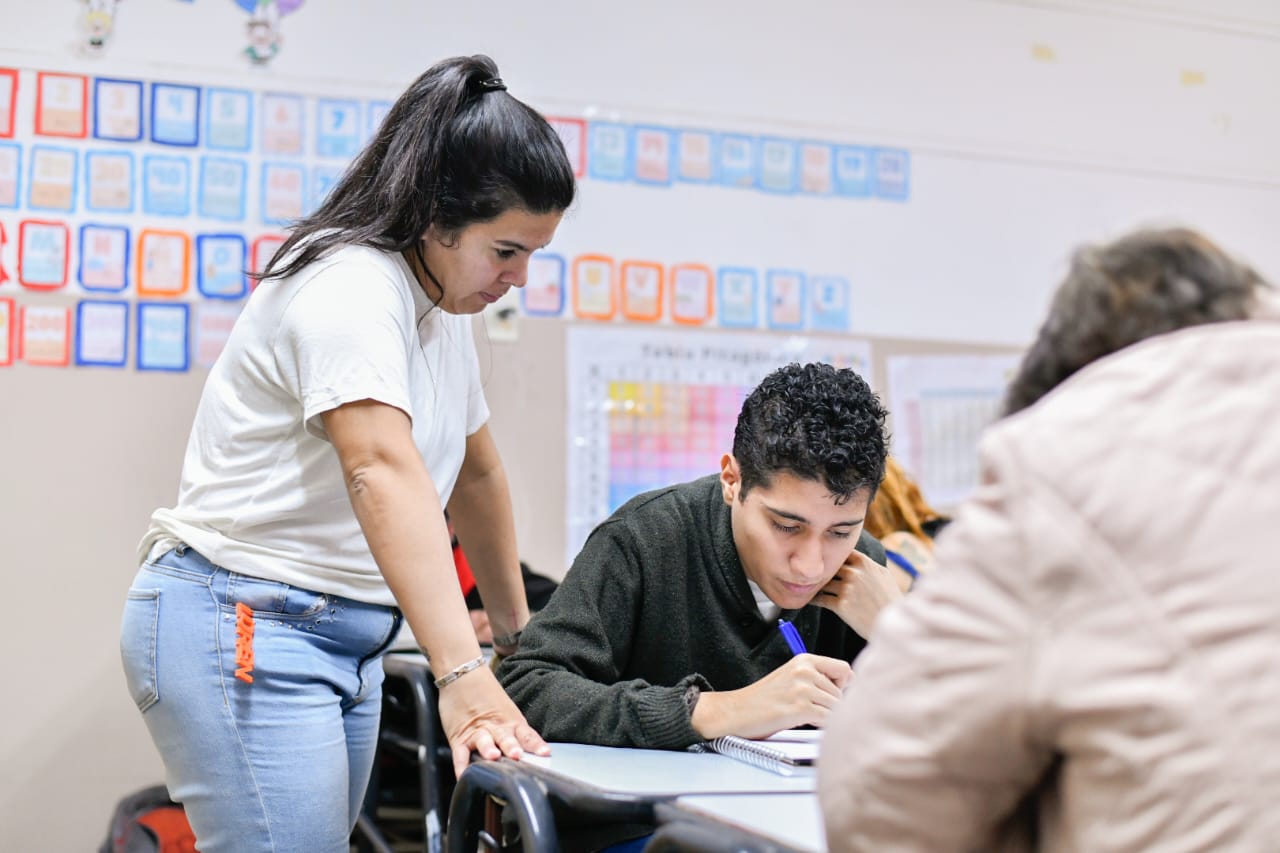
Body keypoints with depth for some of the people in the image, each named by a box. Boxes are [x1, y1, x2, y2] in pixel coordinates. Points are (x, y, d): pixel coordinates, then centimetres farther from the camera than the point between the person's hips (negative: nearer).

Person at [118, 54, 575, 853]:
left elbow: (476, 471, 19)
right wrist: (462, 675, -40)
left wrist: (517, 628, 23)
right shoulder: (350, 286, -19)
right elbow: (386, 473, -32)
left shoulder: (443, 305, 10)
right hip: (244, 630, -9)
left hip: (344, 635, 9)